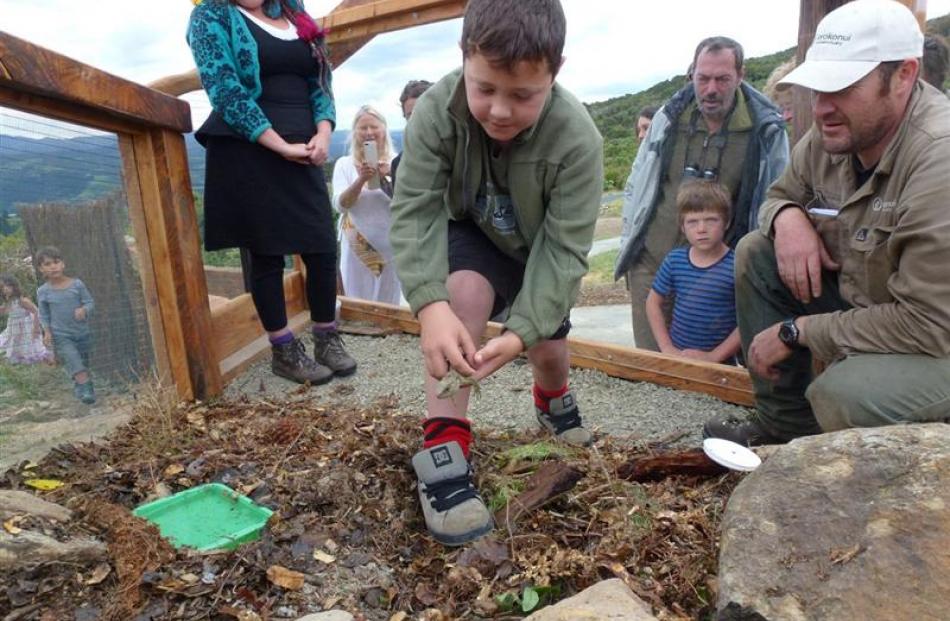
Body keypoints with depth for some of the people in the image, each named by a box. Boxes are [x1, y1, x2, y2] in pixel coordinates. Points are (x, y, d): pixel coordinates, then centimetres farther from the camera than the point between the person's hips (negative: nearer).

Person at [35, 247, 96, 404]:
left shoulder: (77, 284, -5)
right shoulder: (43, 291, -3)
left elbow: (90, 302, -2)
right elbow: (44, 315, 5)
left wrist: (84, 309, -23)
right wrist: (47, 332, -5)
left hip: (83, 332, 2)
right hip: (61, 335, -1)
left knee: (83, 363, 13)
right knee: (74, 362, -17)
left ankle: (79, 385, 33)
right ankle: (86, 387, -21)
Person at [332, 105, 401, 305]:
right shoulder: (344, 164, 0)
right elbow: (340, 205, -10)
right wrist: (361, 180, -25)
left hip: (389, 245, 0)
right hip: (357, 245, 0)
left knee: (388, 306, 10)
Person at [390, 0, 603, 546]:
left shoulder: (578, 140, -34)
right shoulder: (436, 111, -31)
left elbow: (564, 249, -33)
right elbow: (415, 211, -34)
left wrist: (522, 333, -45)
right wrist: (432, 305, -50)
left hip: (538, 251, 1)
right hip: (470, 236, 0)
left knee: (549, 348, 9)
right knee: (463, 292, -33)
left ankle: (555, 402, 49)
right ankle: (443, 452, -25)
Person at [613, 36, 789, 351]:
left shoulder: (767, 129, -4)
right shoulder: (669, 116, 3)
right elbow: (637, 182, 11)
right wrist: (629, 240, 10)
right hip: (651, 259, 2)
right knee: (652, 356, 9)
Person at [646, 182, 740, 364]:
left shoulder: (736, 265, -10)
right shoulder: (674, 260, 0)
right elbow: (653, 302, 8)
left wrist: (714, 356, -11)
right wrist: (667, 348, 1)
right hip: (676, 357, 3)